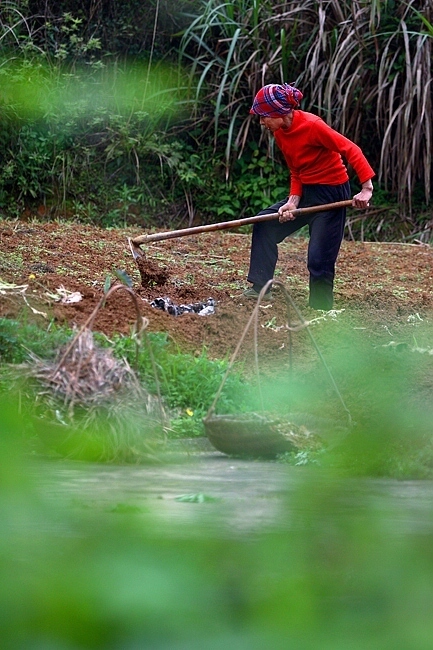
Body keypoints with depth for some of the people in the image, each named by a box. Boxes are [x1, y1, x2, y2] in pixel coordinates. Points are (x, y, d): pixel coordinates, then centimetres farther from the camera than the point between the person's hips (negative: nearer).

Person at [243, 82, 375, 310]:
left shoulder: (311, 125, -23)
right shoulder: (280, 133, 2)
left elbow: (350, 150, -26)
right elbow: (296, 173, 8)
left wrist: (366, 188, -34)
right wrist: (293, 202, -10)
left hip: (331, 193, -9)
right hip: (307, 192, 9)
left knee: (319, 261, -10)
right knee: (265, 224, 10)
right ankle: (260, 288, 14)